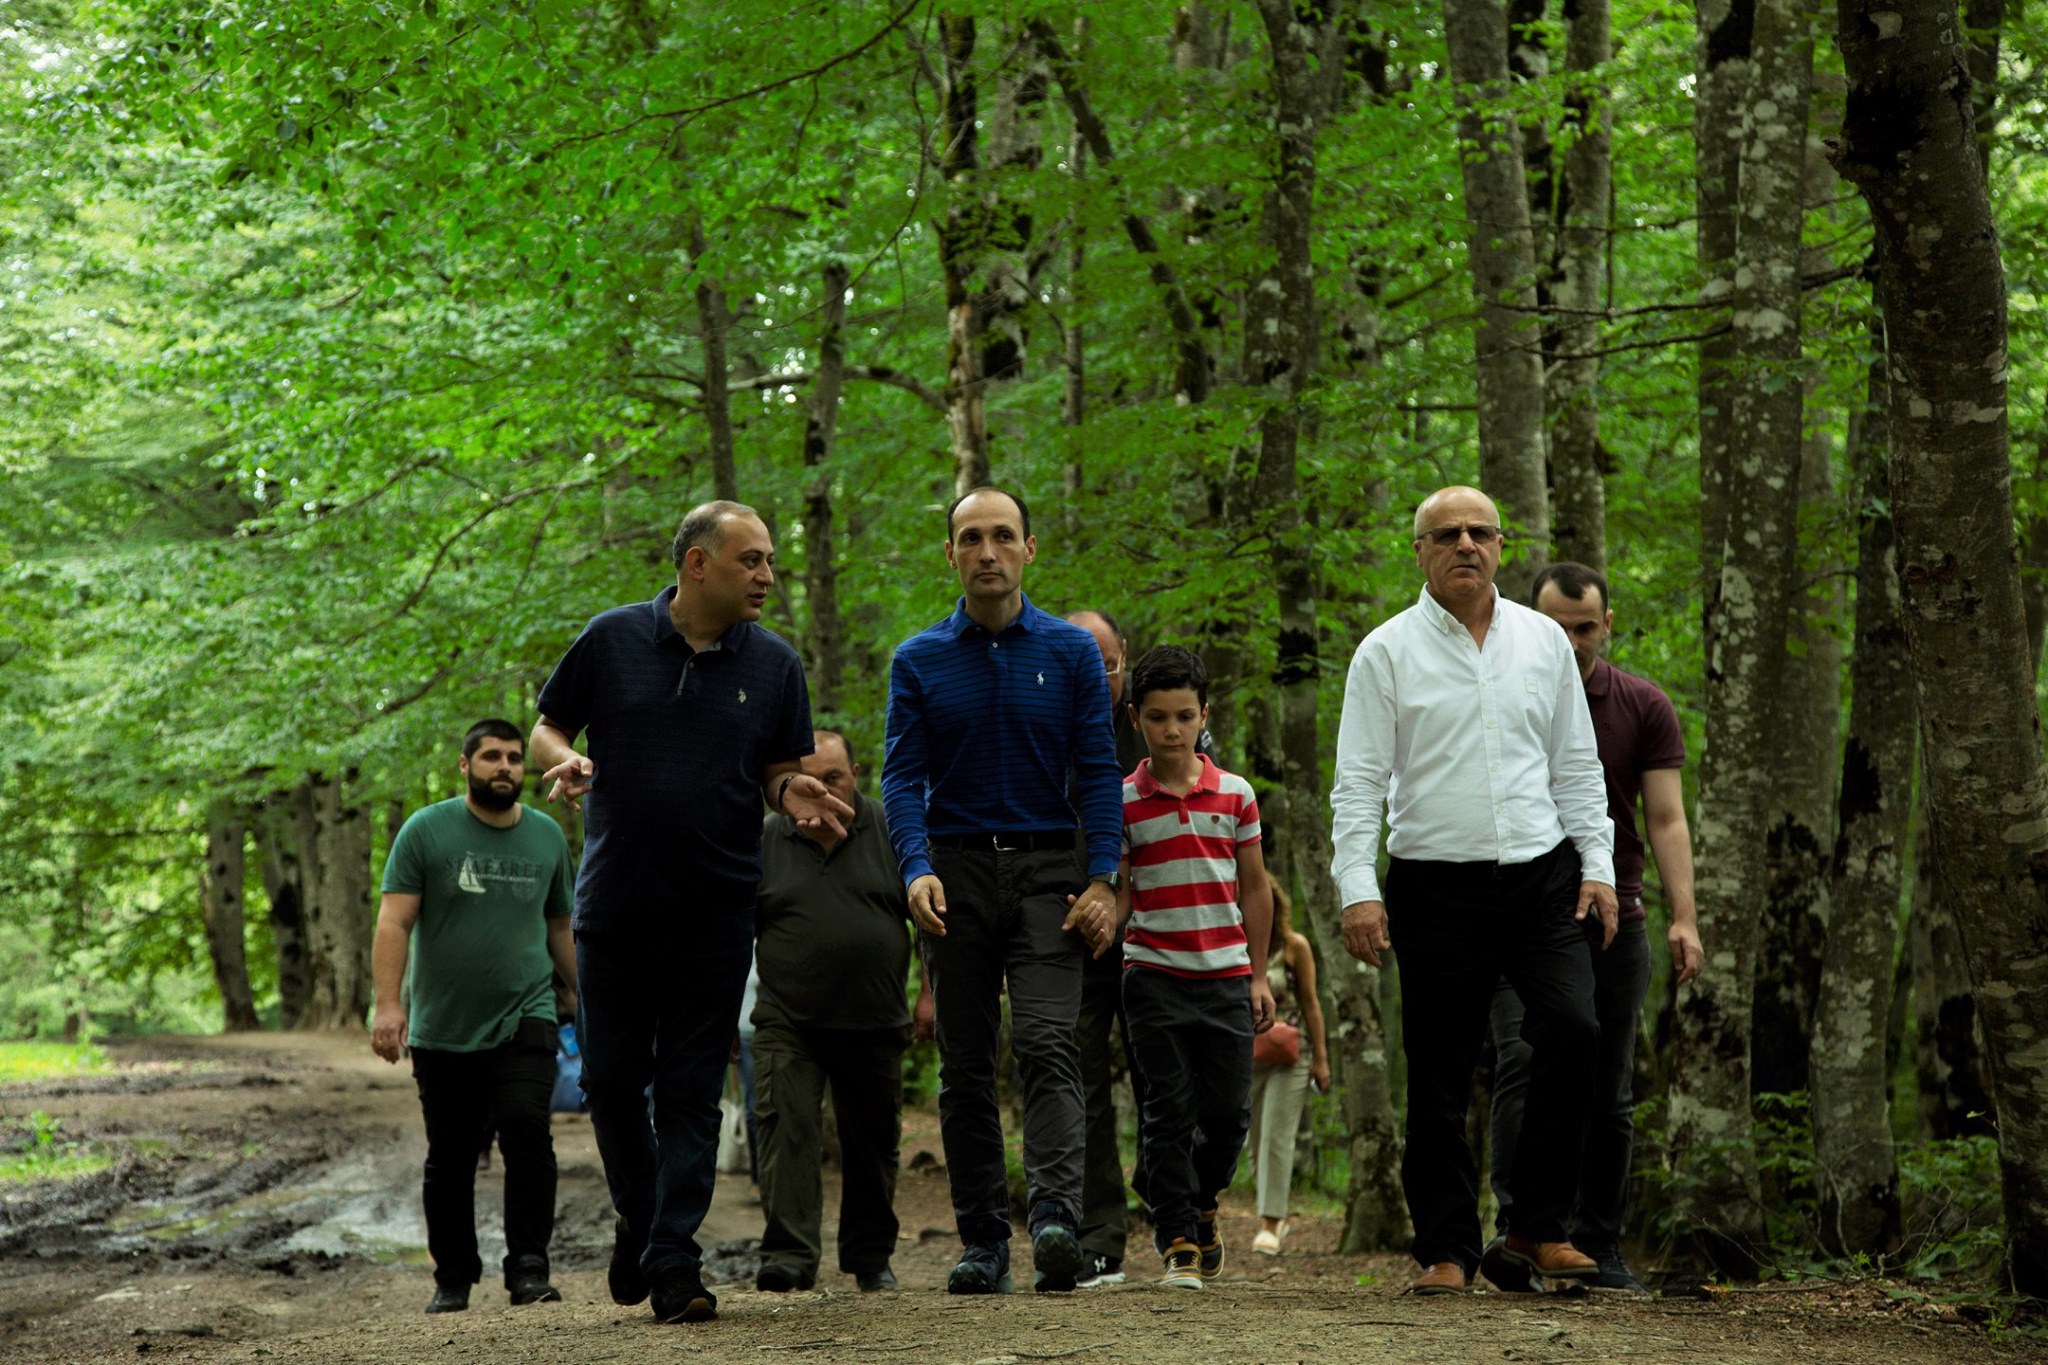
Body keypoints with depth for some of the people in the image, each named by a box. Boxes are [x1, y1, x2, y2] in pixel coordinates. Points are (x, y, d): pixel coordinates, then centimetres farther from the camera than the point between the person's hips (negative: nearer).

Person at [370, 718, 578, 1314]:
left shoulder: (547, 836, 8)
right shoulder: (426, 831, -2)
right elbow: (393, 923, -8)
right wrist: (388, 1004, -18)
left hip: (523, 1020, 1)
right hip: (443, 1030, 0)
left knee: (526, 1129, -20)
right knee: (449, 1158, 7)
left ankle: (529, 1269, -16)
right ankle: (453, 1279, 21)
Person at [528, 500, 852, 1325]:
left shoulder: (773, 664, 4)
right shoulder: (612, 639, -1)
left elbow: (780, 770, 11)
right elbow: (546, 730, 7)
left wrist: (791, 793, -12)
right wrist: (565, 762, -16)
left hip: (717, 910, 0)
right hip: (614, 906, 0)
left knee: (691, 1093, -1)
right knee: (611, 1078, 6)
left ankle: (672, 1260, 2)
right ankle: (637, 1217, 30)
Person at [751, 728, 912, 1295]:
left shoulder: (891, 831, 2)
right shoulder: (765, 841, 4)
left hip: (874, 1021, 1)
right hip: (789, 1021, 0)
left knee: (872, 1142, 10)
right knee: (785, 1127, -17)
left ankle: (871, 1258, 26)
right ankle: (788, 1256, -21)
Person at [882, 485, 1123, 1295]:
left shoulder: (1071, 653, 5)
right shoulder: (918, 662, 7)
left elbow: (1098, 771, 2)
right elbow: (902, 775, 1)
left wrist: (1103, 878, -9)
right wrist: (916, 870, -16)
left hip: (1045, 869, -2)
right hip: (957, 871, 2)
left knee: (1046, 1044, -17)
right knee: (965, 1066, 4)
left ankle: (1054, 1216, -27)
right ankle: (982, 1243, 8)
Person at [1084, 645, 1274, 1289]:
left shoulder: (1235, 794, 5)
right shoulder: (1122, 801, 0)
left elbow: (1255, 887, 11)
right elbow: (1120, 889, 1)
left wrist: (1259, 975, 9)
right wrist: (1106, 927, -22)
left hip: (1225, 976, 2)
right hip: (1154, 975, -2)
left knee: (1228, 1109, 3)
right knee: (1168, 1110, -4)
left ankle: (1200, 1205, 29)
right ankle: (1178, 1241, 2)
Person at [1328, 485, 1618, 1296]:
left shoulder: (1544, 642, 11)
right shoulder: (1387, 652, 2)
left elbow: (1577, 766, 16)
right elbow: (1358, 782, -1)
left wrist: (1598, 864, 7)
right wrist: (1357, 888, -11)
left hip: (1543, 876, 2)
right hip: (1436, 886, -2)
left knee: (1571, 1029, -16)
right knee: (1439, 1078, 0)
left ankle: (1538, 1227, -3)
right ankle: (1446, 1250, 11)